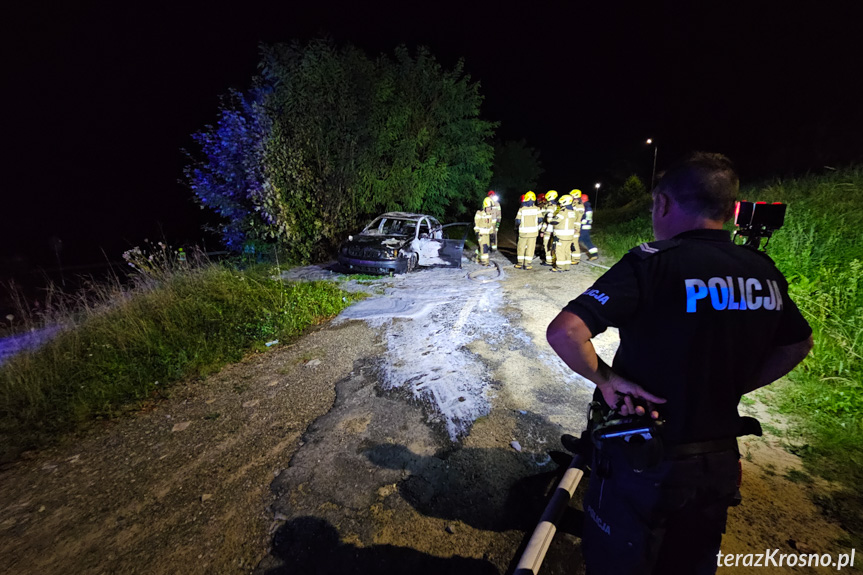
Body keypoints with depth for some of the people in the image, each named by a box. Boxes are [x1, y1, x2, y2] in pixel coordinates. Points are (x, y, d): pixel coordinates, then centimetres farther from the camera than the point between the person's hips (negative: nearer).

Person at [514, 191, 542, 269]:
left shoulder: (521, 209, -8)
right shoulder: (537, 209, -4)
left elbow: (518, 221, -7)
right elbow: (540, 219, -2)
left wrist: (516, 226, 13)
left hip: (523, 231, -1)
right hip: (533, 231, 1)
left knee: (521, 247, 11)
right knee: (530, 248, 7)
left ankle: (520, 263, 15)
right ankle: (527, 264, 7)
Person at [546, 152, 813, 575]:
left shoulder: (654, 263, -22)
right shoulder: (765, 271, -2)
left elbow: (563, 333, -32)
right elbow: (797, 345, 15)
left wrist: (605, 378, -16)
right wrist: (729, 388, 12)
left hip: (642, 465, -5)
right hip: (719, 463, 6)